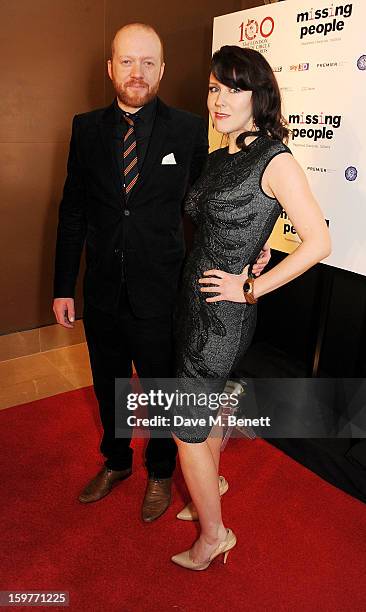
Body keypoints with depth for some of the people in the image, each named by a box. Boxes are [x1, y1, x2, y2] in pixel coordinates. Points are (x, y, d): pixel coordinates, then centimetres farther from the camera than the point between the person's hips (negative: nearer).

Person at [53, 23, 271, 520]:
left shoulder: (189, 129, -6)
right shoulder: (87, 128, 1)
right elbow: (73, 212, 3)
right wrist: (64, 286, 3)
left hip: (159, 293, -3)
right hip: (102, 293, 3)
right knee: (108, 386, 21)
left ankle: (160, 472, 43)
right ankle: (116, 462, 49)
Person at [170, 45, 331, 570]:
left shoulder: (276, 161, -14)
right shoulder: (220, 158, 9)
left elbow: (318, 242, -18)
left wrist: (252, 288, -15)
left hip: (224, 310, -8)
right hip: (194, 300, 8)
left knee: (186, 426, 2)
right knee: (207, 402, 23)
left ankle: (214, 534, 24)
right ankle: (212, 483, 48)